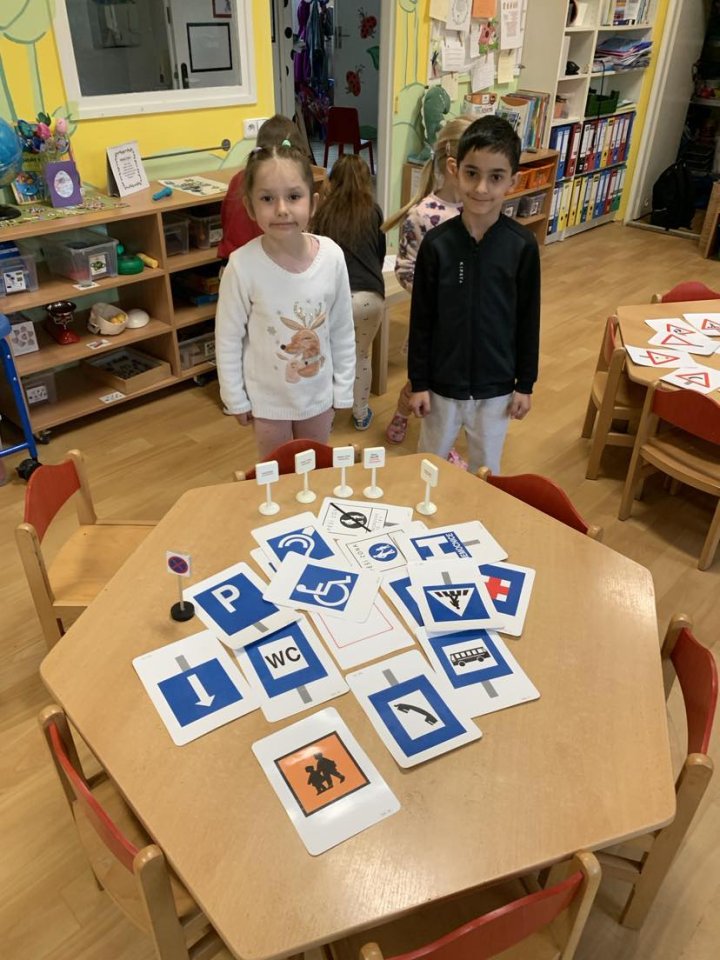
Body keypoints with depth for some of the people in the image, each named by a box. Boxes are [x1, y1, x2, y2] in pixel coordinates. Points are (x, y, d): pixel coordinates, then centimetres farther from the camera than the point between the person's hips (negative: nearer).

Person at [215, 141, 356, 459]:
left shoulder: (331, 255, -15)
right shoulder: (243, 265, -22)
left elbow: (343, 330, -4)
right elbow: (228, 339, -10)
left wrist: (343, 389, 1)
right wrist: (236, 398, -5)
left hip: (318, 393, 2)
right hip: (267, 398, -2)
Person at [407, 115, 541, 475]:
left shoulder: (523, 245, -11)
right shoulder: (436, 243, -12)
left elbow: (528, 319, -3)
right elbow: (421, 319, -6)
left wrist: (525, 383, 0)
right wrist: (418, 382, -4)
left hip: (496, 385, 0)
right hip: (442, 382, 0)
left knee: (486, 467, 19)